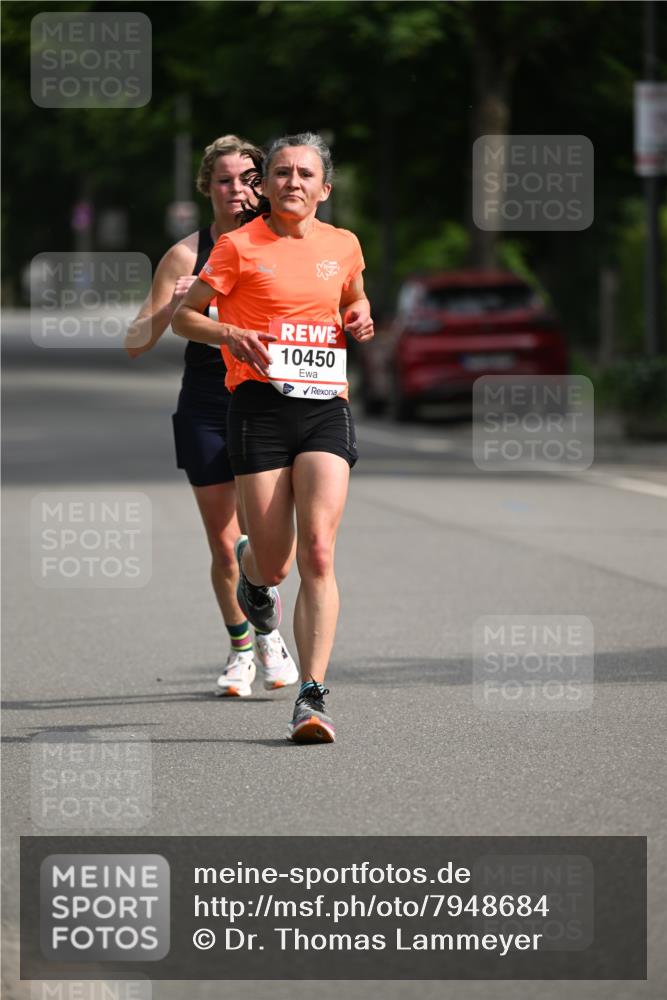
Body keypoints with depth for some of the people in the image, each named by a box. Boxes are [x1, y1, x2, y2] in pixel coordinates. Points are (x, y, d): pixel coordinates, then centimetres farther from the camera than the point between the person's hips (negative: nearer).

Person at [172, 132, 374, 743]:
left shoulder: (343, 246, 12)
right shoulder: (239, 247, 1)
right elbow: (183, 317, 6)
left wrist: (360, 319, 10)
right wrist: (230, 334, -13)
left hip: (326, 406, 2)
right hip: (261, 405, -2)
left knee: (318, 552, -15)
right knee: (273, 565, -2)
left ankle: (313, 698, -16)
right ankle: (252, 568, 38)